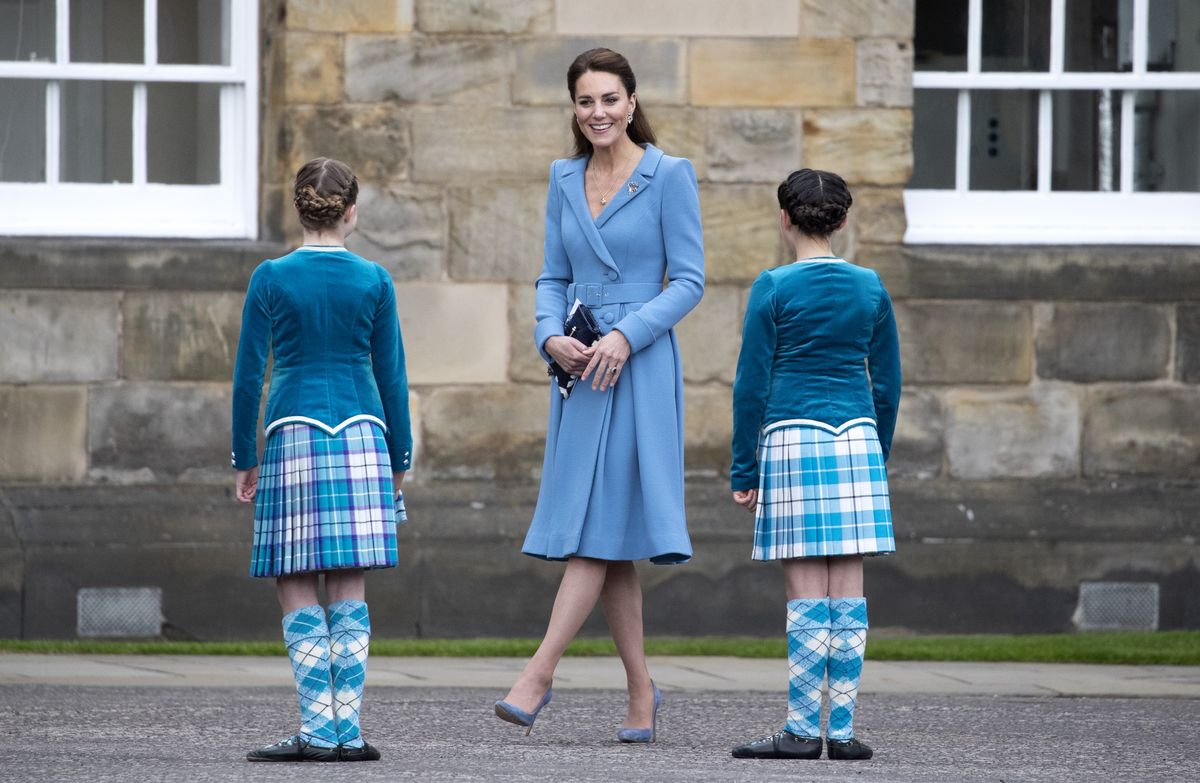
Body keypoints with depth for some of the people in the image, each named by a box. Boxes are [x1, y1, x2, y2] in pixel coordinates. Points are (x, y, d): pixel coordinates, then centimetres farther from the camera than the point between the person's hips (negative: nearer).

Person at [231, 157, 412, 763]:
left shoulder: (271, 279, 0)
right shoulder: (374, 281, 4)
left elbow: (249, 374, 1)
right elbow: (392, 376, 7)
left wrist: (244, 458, 8)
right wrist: (399, 462, 14)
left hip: (292, 434, -2)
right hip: (361, 436, 2)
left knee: (296, 589, 1)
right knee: (349, 592, 3)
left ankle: (318, 729, -10)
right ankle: (347, 731, -1)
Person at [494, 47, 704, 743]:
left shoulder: (669, 176, -4)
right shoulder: (565, 179, 12)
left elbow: (689, 279, -6)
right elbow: (554, 277, 15)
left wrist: (626, 335, -17)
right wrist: (551, 336, -5)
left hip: (640, 367, -6)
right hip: (579, 369, 6)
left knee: (597, 527, -11)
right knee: (609, 542, 6)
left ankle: (538, 677, -15)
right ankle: (642, 693, 12)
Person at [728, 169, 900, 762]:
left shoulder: (774, 288, -4)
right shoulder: (869, 288, 7)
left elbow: (751, 384, -4)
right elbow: (887, 385, 11)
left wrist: (744, 470, 1)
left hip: (791, 439, -3)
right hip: (856, 439, 3)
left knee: (806, 598, -4)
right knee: (847, 596, 4)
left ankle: (801, 730, -5)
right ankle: (842, 729, 4)